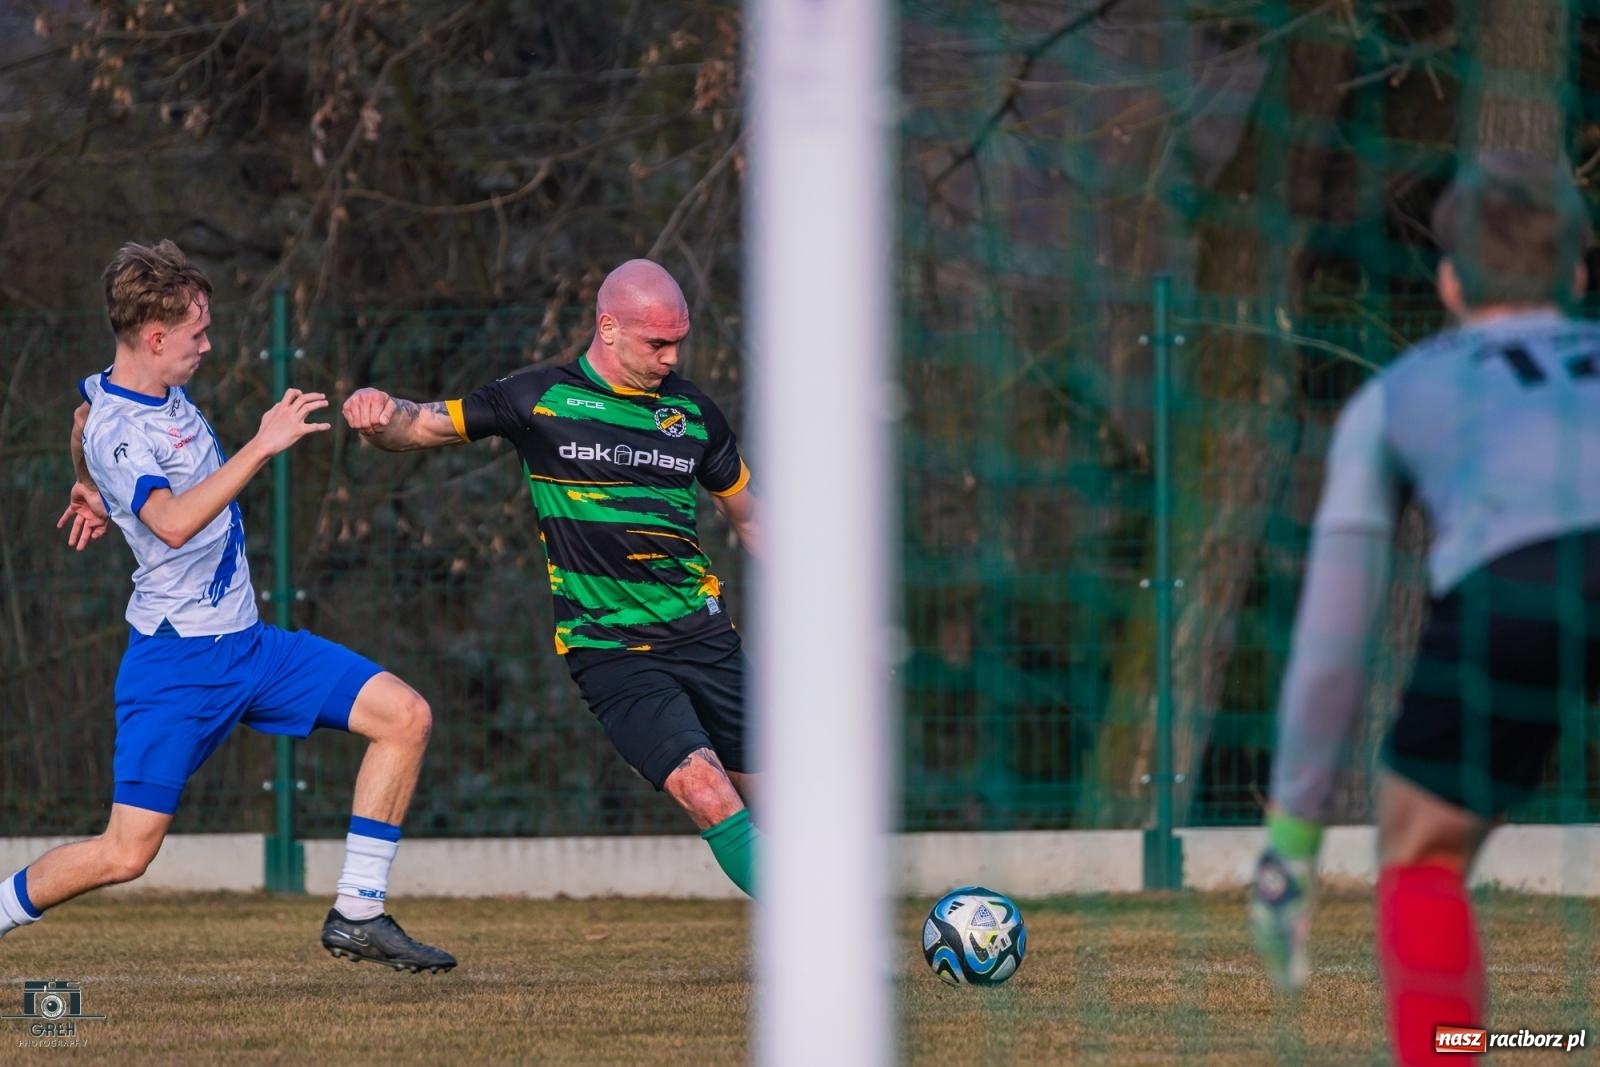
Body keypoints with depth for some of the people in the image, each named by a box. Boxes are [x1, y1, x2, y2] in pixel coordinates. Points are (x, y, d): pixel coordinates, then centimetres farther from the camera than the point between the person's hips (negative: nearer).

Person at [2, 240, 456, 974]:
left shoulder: (163, 395, 8)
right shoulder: (112, 427, -19)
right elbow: (174, 523, -39)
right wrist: (262, 446, -41)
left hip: (247, 644, 9)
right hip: (177, 662, -9)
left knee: (405, 716, -4)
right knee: (126, 854, -11)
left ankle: (357, 913, -1)